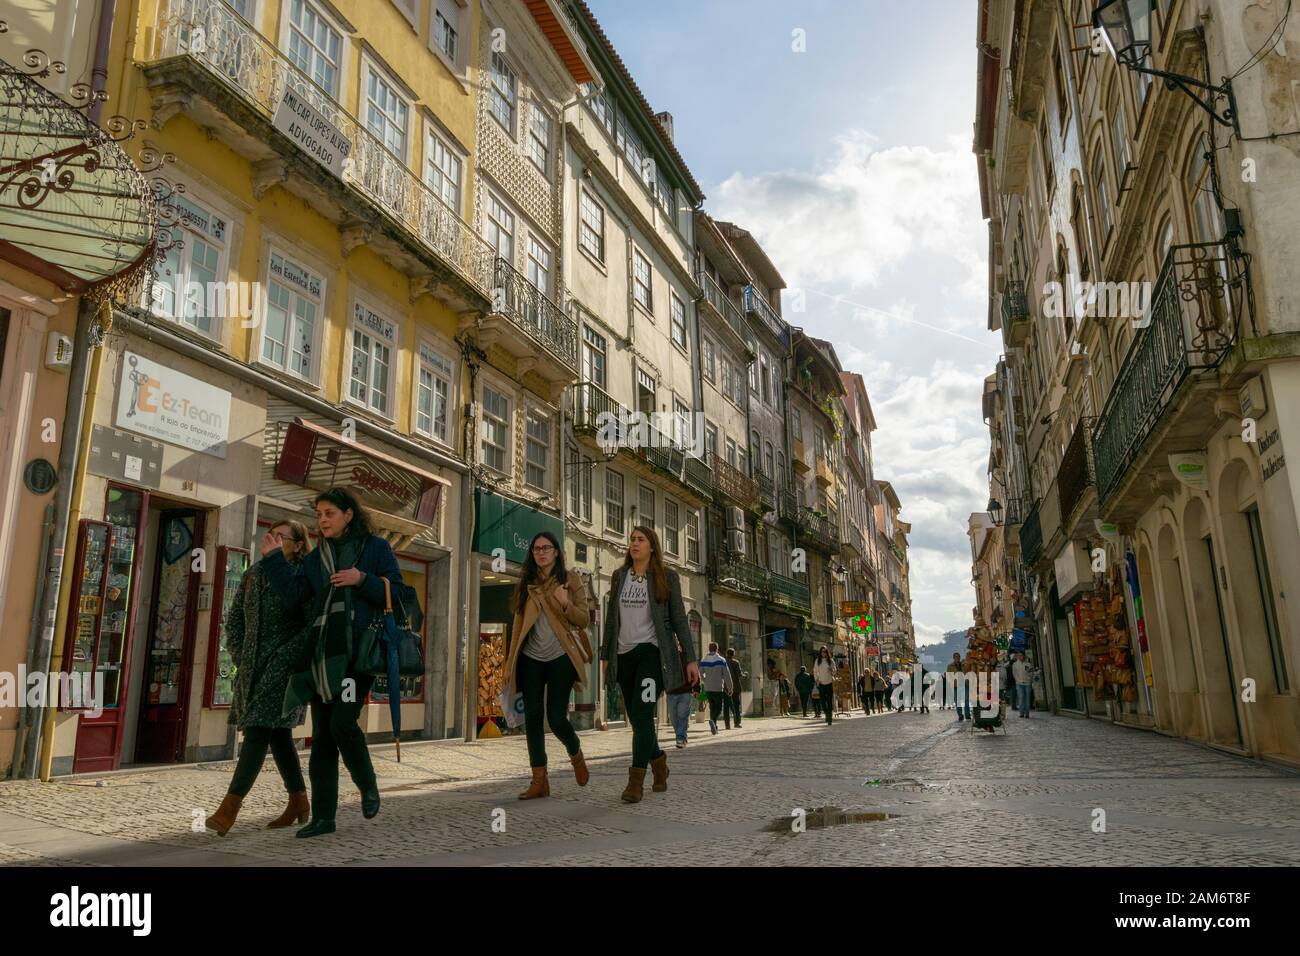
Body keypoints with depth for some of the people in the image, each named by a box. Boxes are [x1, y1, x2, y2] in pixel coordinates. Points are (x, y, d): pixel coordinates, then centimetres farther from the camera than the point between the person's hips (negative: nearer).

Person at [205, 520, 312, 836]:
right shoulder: (255, 573, 11)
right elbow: (235, 617, 17)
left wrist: (283, 657, -17)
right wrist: (238, 656, 7)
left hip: (284, 667, -7)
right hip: (253, 666, 7)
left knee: (258, 730, -12)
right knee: (278, 733, 12)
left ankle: (230, 807, -10)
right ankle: (299, 801, 24)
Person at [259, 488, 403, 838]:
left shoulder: (375, 547, 5)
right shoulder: (315, 559, 17)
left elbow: (396, 593, -1)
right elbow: (294, 599, 5)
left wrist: (362, 580, -14)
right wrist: (274, 560, 2)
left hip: (359, 651, -5)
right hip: (322, 654, 5)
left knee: (342, 722, -17)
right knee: (322, 735, 5)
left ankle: (368, 786, 10)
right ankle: (324, 815, 13)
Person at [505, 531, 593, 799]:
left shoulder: (571, 579, 1)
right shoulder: (526, 582, 11)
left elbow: (583, 620, -2)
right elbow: (518, 621, 13)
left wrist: (566, 604, -22)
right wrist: (511, 660, 9)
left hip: (560, 657, -3)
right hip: (531, 658, 4)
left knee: (556, 717, -7)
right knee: (532, 716, -1)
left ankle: (576, 756, 25)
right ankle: (539, 781, 6)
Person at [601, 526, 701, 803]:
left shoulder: (667, 577, 1)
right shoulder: (619, 576, 11)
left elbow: (679, 619, 0)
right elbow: (611, 619, 15)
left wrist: (690, 659, -4)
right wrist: (606, 655, 13)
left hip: (652, 652, -4)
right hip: (624, 654, 4)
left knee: (642, 711, -18)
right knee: (636, 718, 8)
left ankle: (636, 781, -16)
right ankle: (658, 762, 32)